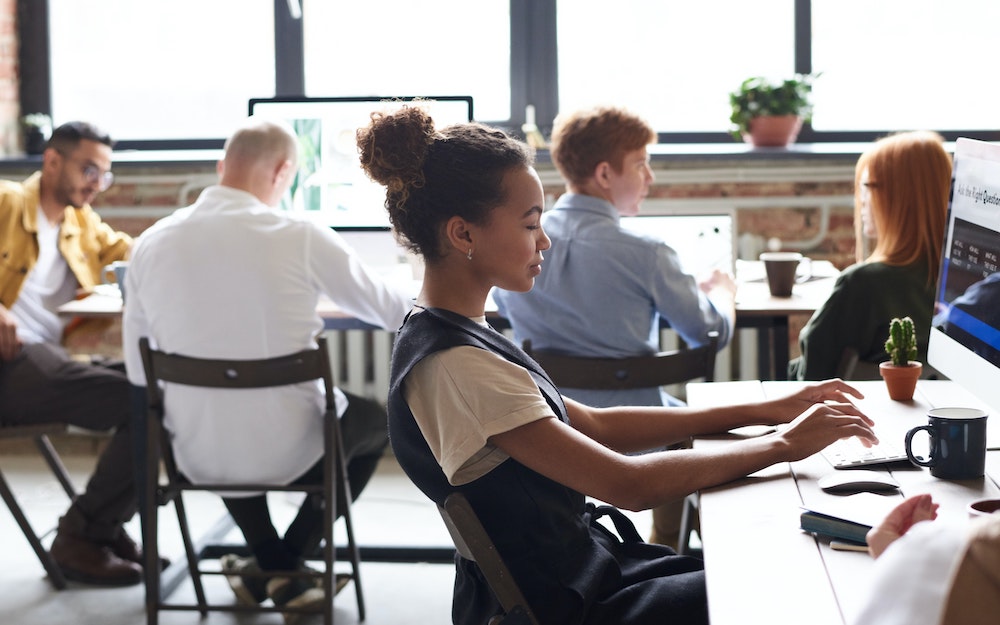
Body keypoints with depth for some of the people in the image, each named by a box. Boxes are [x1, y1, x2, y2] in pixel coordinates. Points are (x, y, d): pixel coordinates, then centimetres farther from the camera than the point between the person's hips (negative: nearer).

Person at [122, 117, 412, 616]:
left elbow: (138, 373, 3)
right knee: (377, 417, 28)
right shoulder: (300, 237, -14)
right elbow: (392, 312, 2)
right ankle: (286, 566, 21)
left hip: (197, 458, 4)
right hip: (287, 454, -4)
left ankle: (269, 564, 31)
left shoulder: (151, 244, -4)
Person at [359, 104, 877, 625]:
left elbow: (592, 426, 10)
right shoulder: (453, 367, -25)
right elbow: (629, 484, -25)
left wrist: (764, 411, 5)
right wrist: (783, 444, -14)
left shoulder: (458, 335, 6)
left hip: (584, 572, 9)